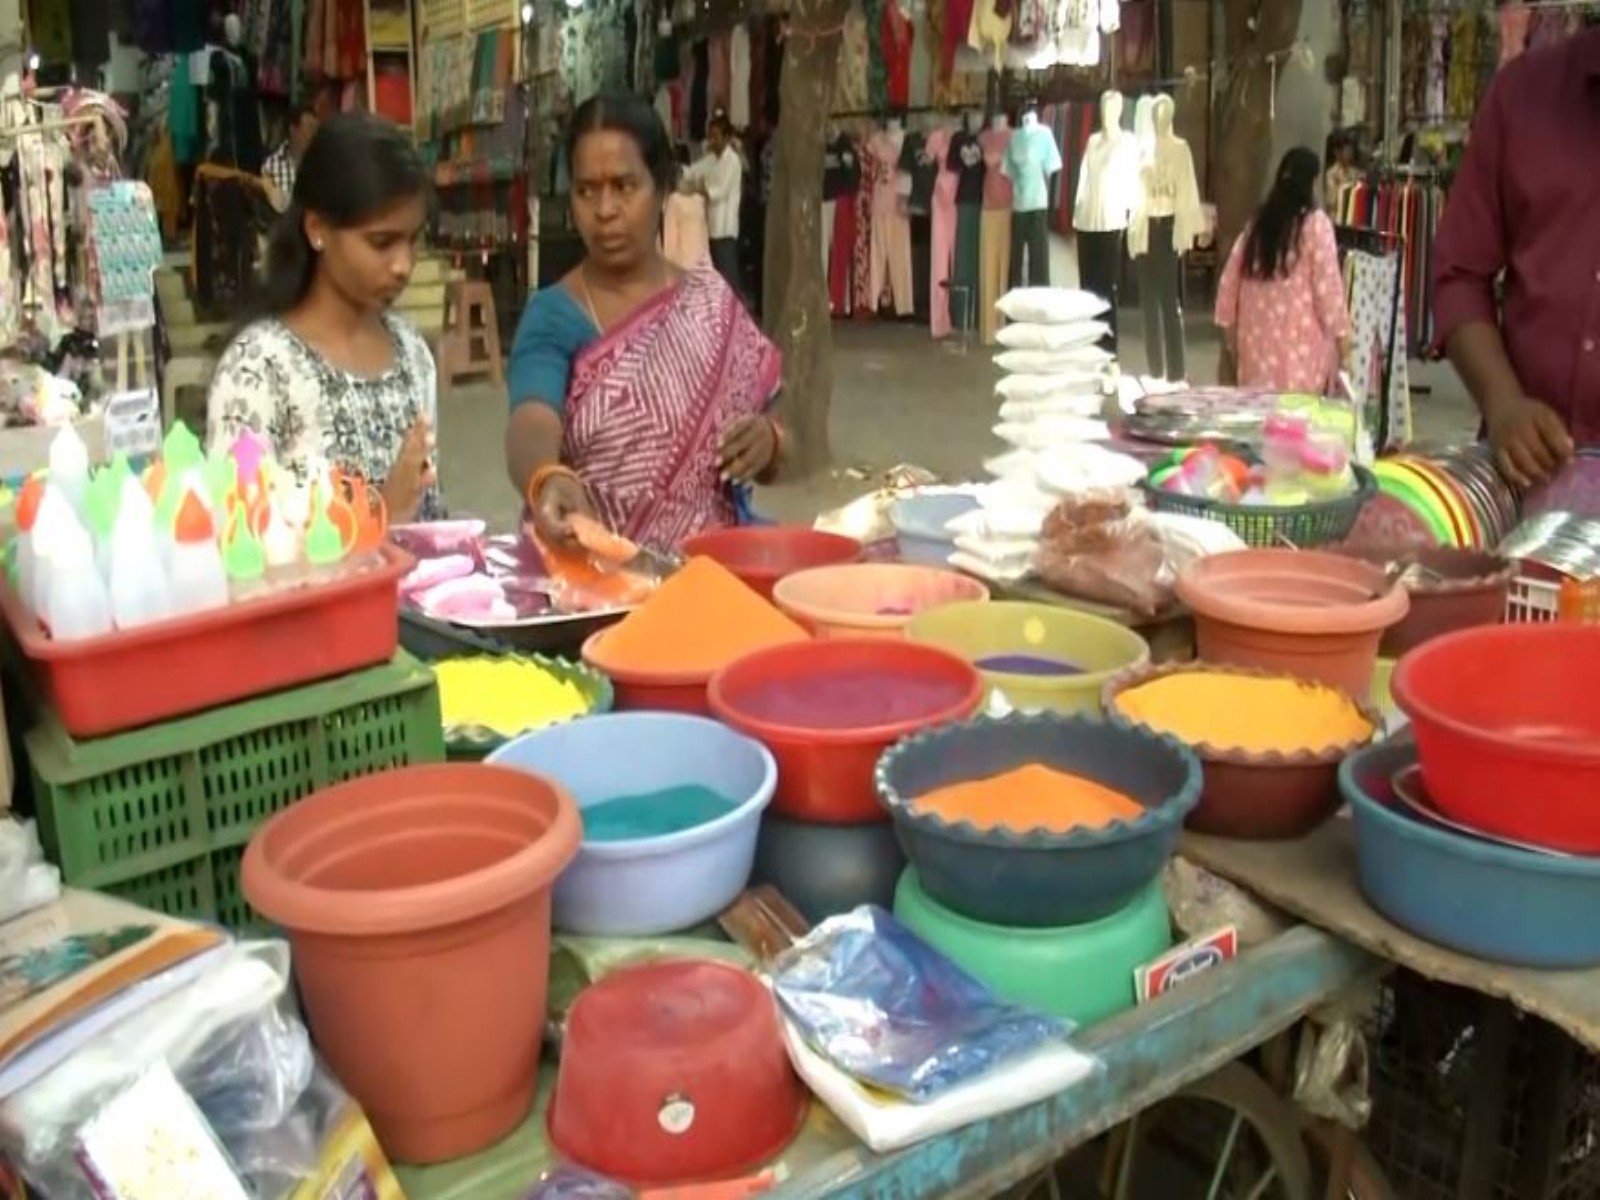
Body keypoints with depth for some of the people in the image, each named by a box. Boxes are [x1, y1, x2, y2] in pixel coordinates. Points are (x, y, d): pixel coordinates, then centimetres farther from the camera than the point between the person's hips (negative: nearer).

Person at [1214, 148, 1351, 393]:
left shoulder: (1258, 221, 8)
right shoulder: (1315, 223, -8)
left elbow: (1230, 278, 12)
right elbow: (1328, 284, -9)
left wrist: (1228, 322, 22)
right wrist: (1341, 332, -1)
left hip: (1258, 336, 6)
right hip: (1301, 337, -6)